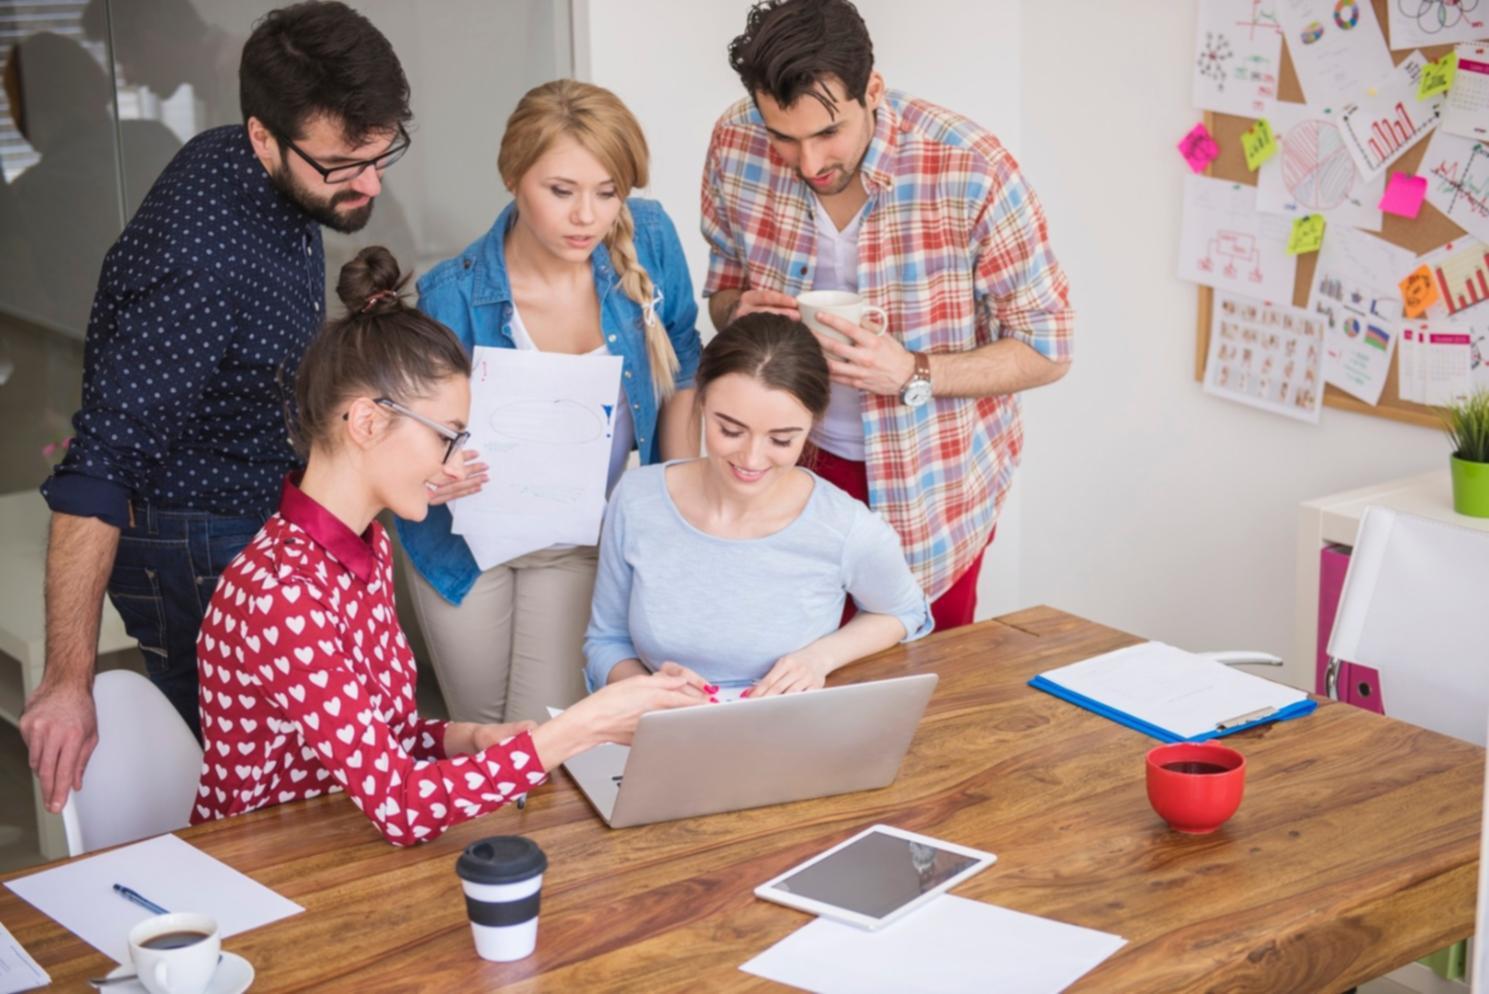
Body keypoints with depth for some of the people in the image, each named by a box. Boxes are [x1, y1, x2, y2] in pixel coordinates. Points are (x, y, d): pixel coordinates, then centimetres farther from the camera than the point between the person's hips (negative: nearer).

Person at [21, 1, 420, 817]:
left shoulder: (282, 182, -4)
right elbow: (97, 475, -32)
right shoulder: (202, 266, -32)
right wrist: (68, 680, -31)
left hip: (262, 525, 8)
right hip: (197, 555, -8)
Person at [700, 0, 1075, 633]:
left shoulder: (972, 171, -23)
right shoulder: (735, 146, -12)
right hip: (800, 459, 2)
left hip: (930, 481, -2)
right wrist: (737, 314, -18)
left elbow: (1047, 348, -13)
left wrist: (912, 374, -27)